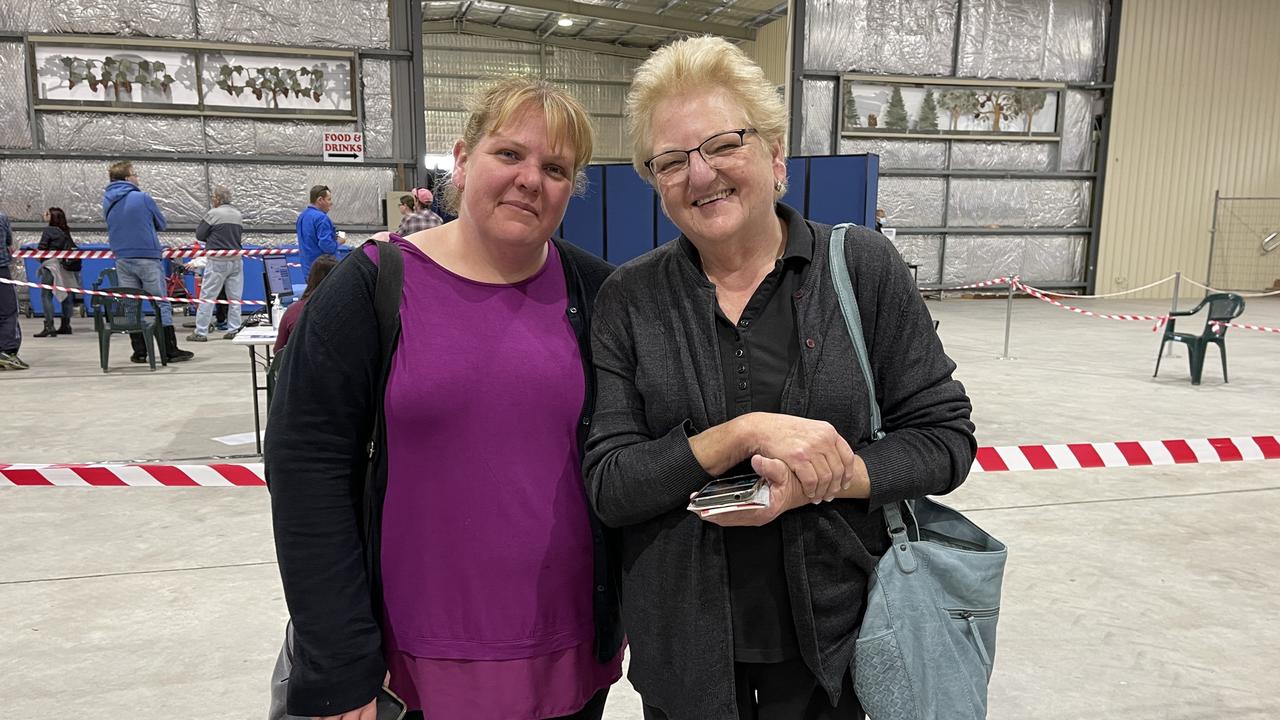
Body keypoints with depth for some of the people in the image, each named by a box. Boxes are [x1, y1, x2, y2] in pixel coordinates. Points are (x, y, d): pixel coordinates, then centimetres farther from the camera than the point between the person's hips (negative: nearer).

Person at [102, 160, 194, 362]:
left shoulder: (107, 202, 7)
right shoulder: (142, 198, -9)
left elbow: (111, 227, 19)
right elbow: (161, 224, 2)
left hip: (122, 260, 5)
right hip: (147, 257, -5)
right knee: (161, 304, 0)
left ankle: (139, 352, 8)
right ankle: (170, 351, -1)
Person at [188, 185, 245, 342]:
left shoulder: (213, 214, -8)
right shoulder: (238, 214, 10)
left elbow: (199, 235, -2)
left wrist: (210, 238, 14)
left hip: (217, 261, -5)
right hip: (236, 259, 5)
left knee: (207, 296, 0)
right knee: (235, 297, 9)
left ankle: (201, 332, 1)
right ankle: (234, 329, 10)